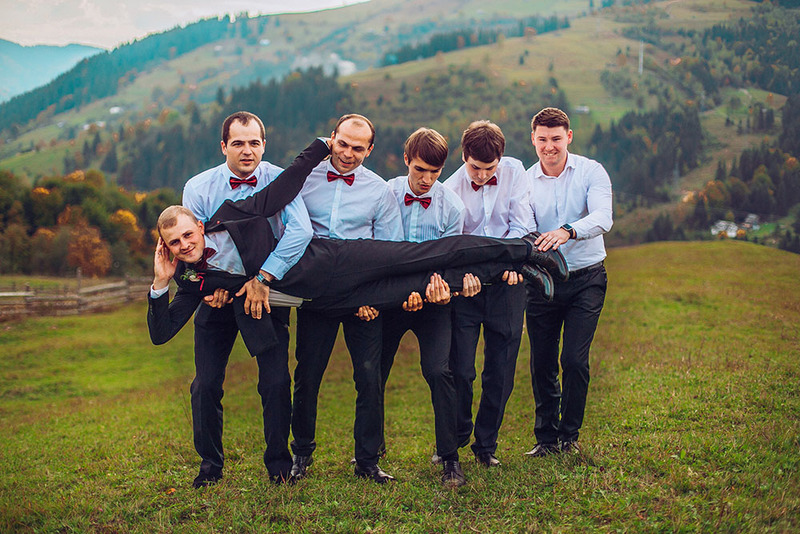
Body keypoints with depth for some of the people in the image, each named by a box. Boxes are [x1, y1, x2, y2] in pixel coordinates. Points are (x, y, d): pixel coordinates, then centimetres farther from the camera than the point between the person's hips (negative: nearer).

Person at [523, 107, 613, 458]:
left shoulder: (591, 172, -4)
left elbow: (602, 218, -20)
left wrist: (568, 231, -39)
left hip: (586, 279, -2)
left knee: (574, 360, -7)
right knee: (541, 362, 4)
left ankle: (569, 435, 11)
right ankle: (546, 437, 19)